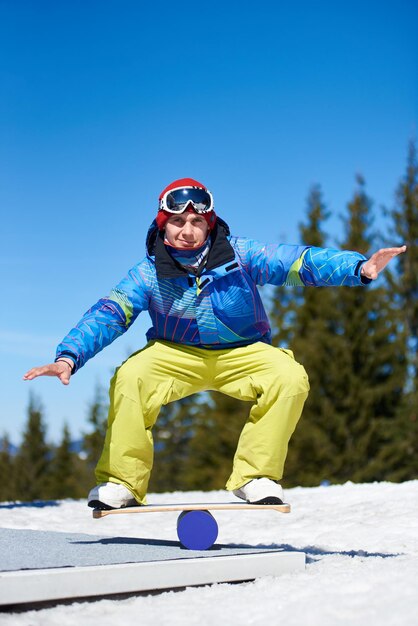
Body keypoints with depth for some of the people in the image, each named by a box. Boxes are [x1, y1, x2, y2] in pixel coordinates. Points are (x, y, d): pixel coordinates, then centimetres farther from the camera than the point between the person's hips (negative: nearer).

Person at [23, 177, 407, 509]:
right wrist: (69, 356, -39)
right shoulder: (149, 274, -15)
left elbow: (298, 262, -24)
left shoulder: (239, 255, -17)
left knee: (291, 378, -28)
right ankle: (122, 483, -12)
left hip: (242, 354, 0)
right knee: (129, 379, -28)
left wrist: (359, 268, -38)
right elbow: (108, 315, -22)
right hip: (177, 355, 0)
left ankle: (255, 475, -13)